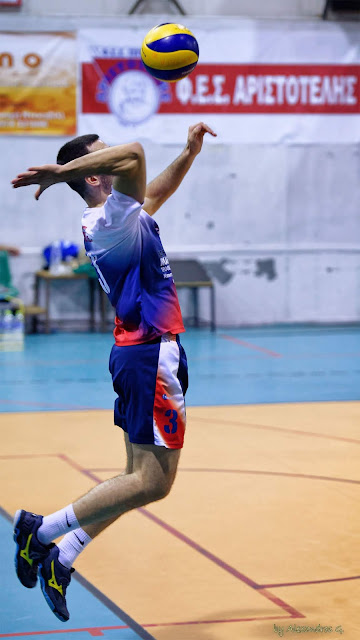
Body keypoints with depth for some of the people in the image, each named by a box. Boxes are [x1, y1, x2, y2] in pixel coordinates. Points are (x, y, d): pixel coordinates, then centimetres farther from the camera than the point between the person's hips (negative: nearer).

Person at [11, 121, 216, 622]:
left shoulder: (126, 216, 15)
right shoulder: (111, 217, -15)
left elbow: (155, 193, 34)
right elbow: (134, 154, -33)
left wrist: (189, 153, 24)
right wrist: (62, 171, -29)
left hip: (143, 351, 10)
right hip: (152, 353, -10)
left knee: (141, 477, 11)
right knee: (152, 481, -9)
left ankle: (61, 557, 10)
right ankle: (44, 530, -4)